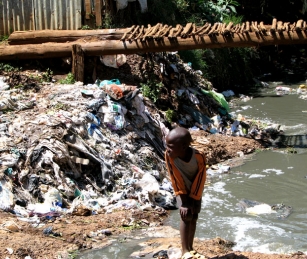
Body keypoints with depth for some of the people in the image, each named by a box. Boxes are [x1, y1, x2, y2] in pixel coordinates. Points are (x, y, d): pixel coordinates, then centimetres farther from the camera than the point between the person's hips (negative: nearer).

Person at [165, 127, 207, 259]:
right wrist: (183, 201, -20)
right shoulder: (169, 155, -34)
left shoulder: (199, 157, -36)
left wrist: (192, 200, -21)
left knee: (194, 217, 5)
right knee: (186, 215, -16)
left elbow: (200, 181, -24)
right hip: (182, 190, -1)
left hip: (195, 190, 1)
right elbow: (175, 179, -24)